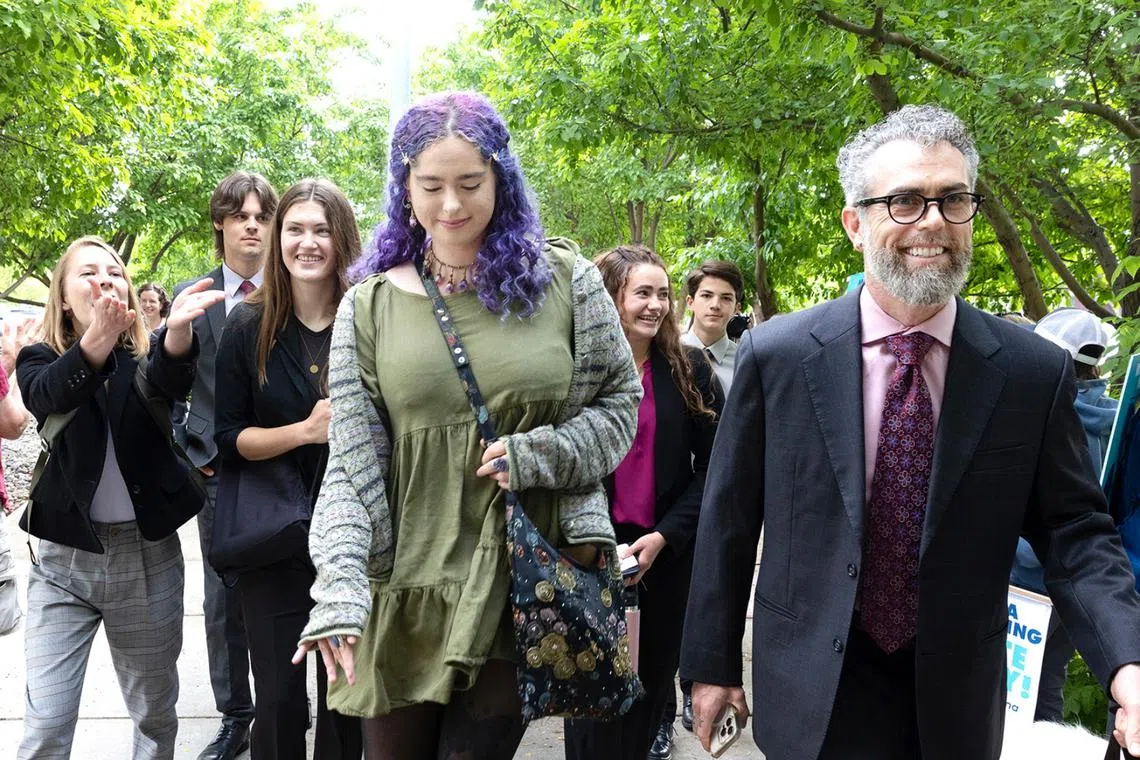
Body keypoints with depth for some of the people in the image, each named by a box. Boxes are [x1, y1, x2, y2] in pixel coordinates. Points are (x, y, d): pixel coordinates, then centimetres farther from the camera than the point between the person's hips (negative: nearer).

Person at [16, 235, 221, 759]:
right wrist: (96, 342, -45)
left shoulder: (149, 357, 1)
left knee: (154, 712, 13)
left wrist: (178, 329, -48)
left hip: (149, 556, 1)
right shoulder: (40, 361, 2)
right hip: (64, 559, 0)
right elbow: (51, 395, -23)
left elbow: (173, 382, -24)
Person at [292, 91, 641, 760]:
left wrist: (536, 454, -11)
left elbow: (619, 402, 7)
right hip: (404, 583, 2)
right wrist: (338, 590, -15)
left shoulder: (563, 279, 1)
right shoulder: (370, 305, 2)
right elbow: (351, 461, -2)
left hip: (522, 578, -1)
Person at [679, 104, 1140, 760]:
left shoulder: (1037, 372, -7)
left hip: (956, 705, 3)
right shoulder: (774, 355, -9)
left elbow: (1075, 530, -3)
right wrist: (710, 666, 1)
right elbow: (728, 521, -3)